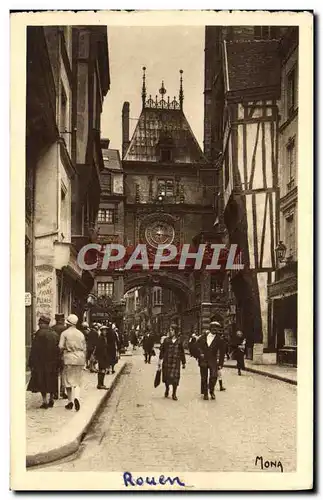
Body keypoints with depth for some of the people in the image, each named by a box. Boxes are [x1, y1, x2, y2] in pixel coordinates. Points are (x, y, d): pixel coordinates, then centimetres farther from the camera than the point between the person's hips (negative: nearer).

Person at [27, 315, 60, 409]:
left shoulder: (39, 333, -11)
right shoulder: (55, 334, 6)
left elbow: (35, 349, -12)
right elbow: (58, 349, 8)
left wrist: (31, 363, -8)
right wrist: (57, 362, 13)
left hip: (41, 362, -5)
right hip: (53, 362, 5)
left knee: (42, 382, 1)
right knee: (52, 381, 13)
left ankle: (45, 401, -3)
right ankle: (51, 400, 18)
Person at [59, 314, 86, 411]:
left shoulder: (65, 333, -4)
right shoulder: (80, 334, 8)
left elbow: (61, 347, -11)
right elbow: (84, 349, 11)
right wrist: (84, 361, 19)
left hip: (69, 358, -3)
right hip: (80, 359, 3)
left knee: (68, 380, 8)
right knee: (77, 381, 8)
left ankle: (70, 401, 11)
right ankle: (76, 397, -16)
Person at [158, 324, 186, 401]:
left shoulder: (179, 341, 3)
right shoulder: (166, 340, 3)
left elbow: (182, 353, 9)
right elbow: (162, 350, 3)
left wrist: (183, 363, 12)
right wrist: (160, 360, -1)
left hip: (176, 362, -1)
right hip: (166, 361, 1)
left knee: (175, 377, -7)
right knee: (166, 377, 7)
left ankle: (174, 394, 9)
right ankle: (167, 389, 37)